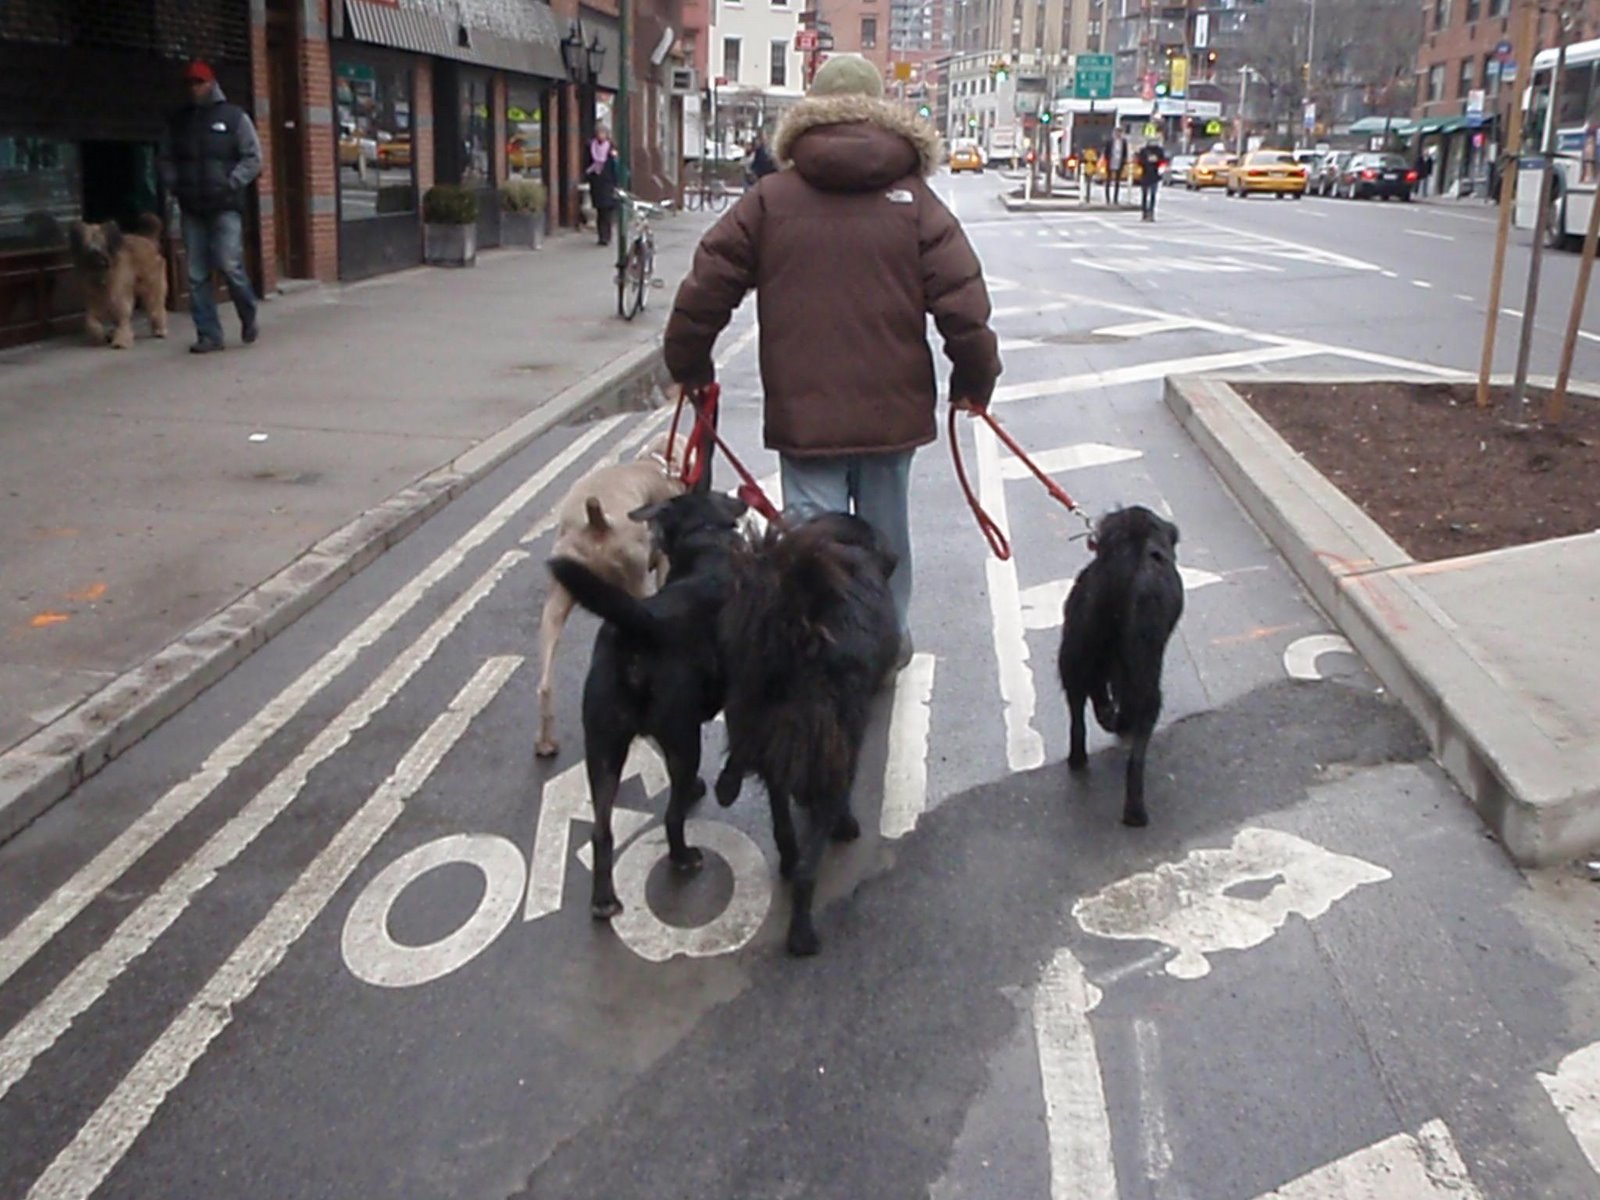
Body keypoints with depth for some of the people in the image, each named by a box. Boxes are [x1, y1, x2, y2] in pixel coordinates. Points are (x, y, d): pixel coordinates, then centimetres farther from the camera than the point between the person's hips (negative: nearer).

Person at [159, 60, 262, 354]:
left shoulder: (233, 116, 4)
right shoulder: (178, 121, 14)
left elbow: (253, 157, 0)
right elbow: (165, 159, 20)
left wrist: (232, 183, -11)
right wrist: (173, 185, 3)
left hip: (225, 206, -4)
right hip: (191, 208, 4)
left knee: (229, 265, -14)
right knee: (197, 275, 0)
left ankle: (248, 316, 13)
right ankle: (208, 334, 6)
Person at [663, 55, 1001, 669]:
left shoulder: (769, 199, 0)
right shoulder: (912, 199, -1)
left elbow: (704, 290, -2)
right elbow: (963, 303, -7)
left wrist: (691, 369, 12)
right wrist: (974, 381, 7)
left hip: (803, 410, -1)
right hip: (892, 408, 1)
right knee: (884, 529, 16)